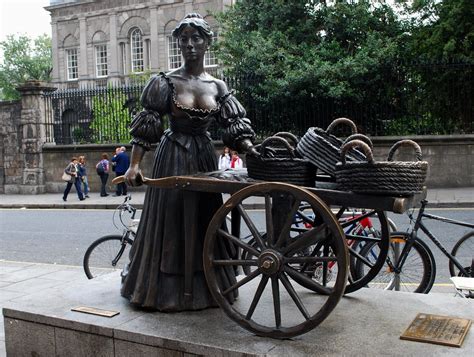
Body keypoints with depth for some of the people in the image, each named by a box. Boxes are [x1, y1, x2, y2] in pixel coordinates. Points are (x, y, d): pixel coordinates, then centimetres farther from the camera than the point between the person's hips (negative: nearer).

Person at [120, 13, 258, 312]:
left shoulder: (218, 86, 4)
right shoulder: (165, 82, -4)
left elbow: (235, 128, 0)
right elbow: (146, 128, -7)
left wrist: (255, 153, -16)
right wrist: (135, 165, -16)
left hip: (204, 158, 3)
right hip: (173, 158, -3)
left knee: (204, 222, 8)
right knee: (169, 221, 1)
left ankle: (204, 287, 23)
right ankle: (166, 289, 17)